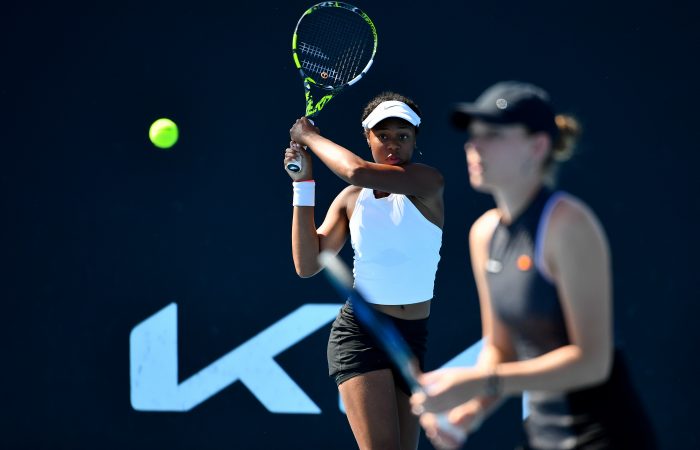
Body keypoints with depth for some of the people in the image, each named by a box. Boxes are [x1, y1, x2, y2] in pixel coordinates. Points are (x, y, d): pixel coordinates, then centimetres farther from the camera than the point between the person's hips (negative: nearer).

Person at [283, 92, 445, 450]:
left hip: (414, 338, 1)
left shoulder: (427, 182, -7)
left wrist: (310, 137, -9)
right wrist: (303, 184, -5)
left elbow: (359, 171, -25)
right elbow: (307, 265, -2)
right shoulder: (351, 199, 4)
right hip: (359, 335, -1)